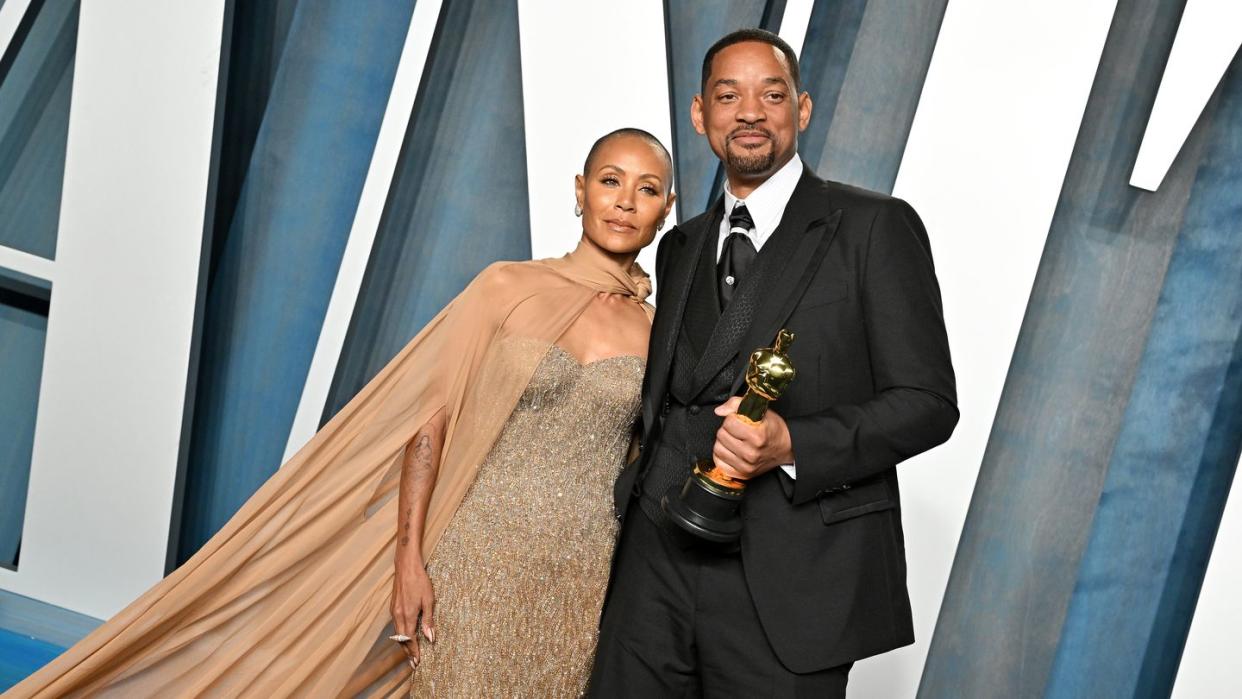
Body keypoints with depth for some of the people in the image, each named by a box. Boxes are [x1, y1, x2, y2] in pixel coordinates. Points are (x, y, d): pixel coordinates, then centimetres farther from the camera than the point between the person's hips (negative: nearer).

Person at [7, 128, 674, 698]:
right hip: (476, 565, -2)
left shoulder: (655, 328, 5)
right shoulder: (507, 287, -1)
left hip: (579, 588, 2)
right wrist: (408, 557, -9)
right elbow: (430, 419, -3)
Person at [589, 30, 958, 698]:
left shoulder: (875, 227, -2)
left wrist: (791, 445, -19)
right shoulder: (679, 248, 16)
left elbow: (927, 402, -6)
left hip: (790, 578, -4)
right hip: (656, 564, 5)